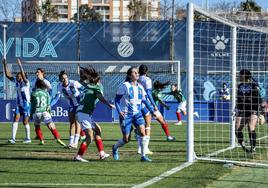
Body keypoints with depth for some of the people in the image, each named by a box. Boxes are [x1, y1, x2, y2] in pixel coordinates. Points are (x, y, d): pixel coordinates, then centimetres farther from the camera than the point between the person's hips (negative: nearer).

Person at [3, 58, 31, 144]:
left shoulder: (26, 83, -15)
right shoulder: (16, 82, 2)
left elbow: (23, 76, -35)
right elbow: (8, 75, 1)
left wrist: (20, 66, -41)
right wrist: (5, 65, -7)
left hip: (26, 105, -6)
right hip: (19, 105, 6)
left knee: (25, 122, 2)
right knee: (15, 120, -6)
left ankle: (28, 138, 17)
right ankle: (13, 138, -10)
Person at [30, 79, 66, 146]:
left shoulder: (33, 93, 6)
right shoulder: (46, 93, 9)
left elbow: (32, 105, 9)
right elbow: (48, 104, 11)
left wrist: (31, 114, 17)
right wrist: (49, 112, 23)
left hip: (36, 112, 0)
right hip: (44, 112, 0)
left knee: (37, 127, 23)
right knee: (51, 127, -8)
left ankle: (41, 140, 14)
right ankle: (58, 138, -27)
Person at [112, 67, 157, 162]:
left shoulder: (140, 87, 8)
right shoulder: (124, 86, -9)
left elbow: (145, 100, 17)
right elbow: (117, 100, -8)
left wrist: (152, 111, 11)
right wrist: (119, 111, -22)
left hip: (137, 113, 4)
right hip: (126, 114, -4)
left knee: (142, 132, -18)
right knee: (126, 139, -1)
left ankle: (143, 155, -10)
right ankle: (115, 147, 32)